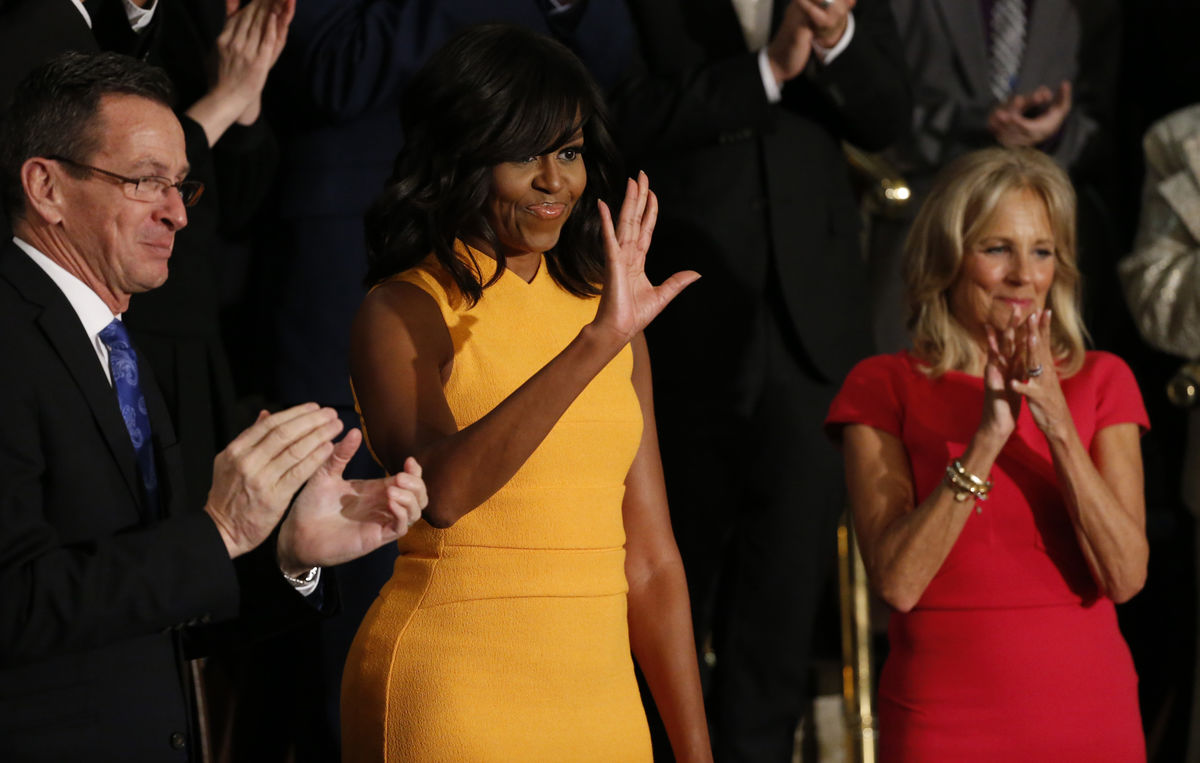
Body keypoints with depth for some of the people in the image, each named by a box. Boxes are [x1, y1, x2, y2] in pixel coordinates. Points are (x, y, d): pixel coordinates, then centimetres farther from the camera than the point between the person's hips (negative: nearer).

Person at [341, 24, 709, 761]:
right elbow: (441, 489, -24)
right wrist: (596, 345, -28)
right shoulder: (404, 313, -5)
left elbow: (649, 560, 11)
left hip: (599, 703, 5)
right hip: (451, 698, -5)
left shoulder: (602, 309, 11)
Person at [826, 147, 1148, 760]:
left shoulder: (1100, 381, 3)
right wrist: (987, 436, -21)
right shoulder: (883, 387, -3)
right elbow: (897, 582, -14)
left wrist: (1056, 422, -18)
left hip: (1089, 713, 2)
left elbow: (1125, 576, -9)